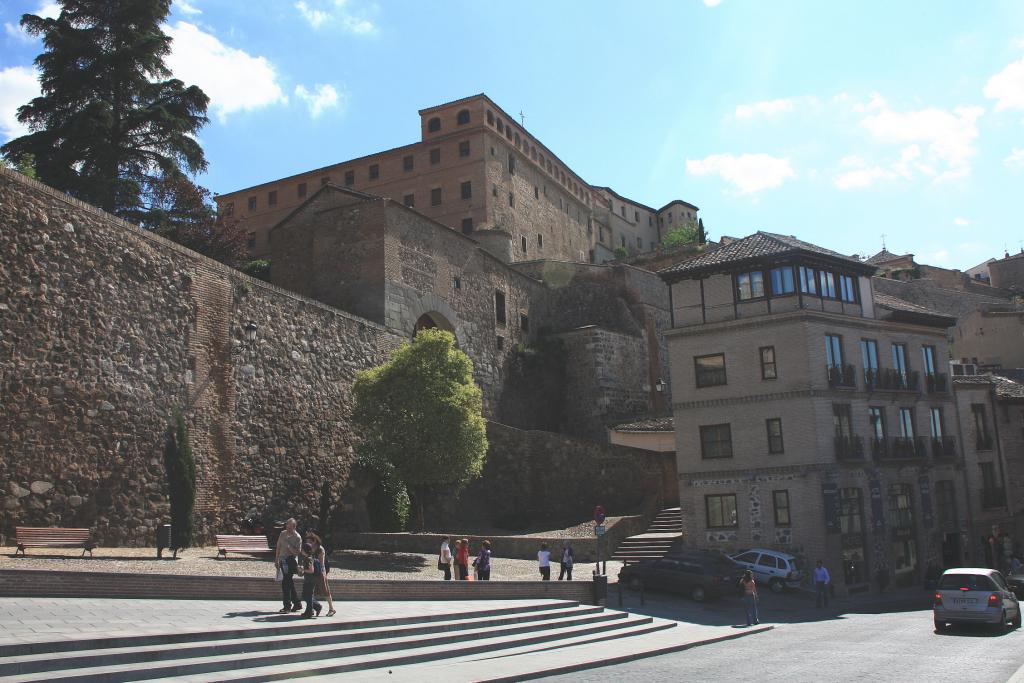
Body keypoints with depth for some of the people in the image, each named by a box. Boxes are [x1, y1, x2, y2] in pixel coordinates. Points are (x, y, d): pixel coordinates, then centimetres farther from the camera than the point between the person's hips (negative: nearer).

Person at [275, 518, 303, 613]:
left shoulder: (297, 537, -9)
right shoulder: (283, 534, 9)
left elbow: (297, 552, -14)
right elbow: (278, 547, 17)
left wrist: (288, 545, -23)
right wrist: (277, 559, 16)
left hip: (291, 561, -7)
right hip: (283, 561, 7)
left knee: (285, 583, -11)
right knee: (289, 583, 12)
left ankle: (287, 606, -4)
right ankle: (297, 604, 22)